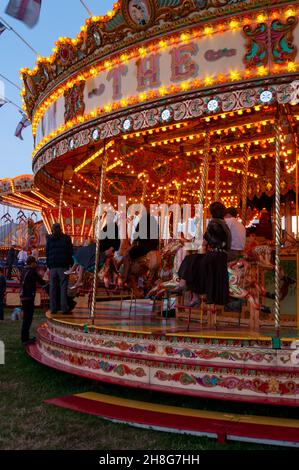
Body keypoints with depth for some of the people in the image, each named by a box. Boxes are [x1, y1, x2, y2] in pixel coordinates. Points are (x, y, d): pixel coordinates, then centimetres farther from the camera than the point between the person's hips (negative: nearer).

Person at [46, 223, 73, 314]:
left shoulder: (49, 239, 8)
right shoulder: (66, 238, -1)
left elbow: (47, 253, 10)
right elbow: (70, 252, -1)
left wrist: (48, 265, 16)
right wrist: (71, 263, 6)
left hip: (53, 266, 3)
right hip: (63, 266, -3)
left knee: (52, 287, 7)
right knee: (63, 287, -2)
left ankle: (53, 308, 7)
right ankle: (64, 308, -5)